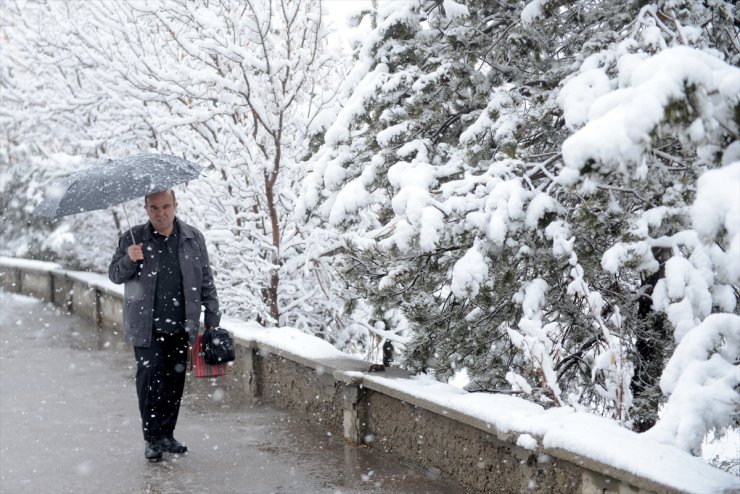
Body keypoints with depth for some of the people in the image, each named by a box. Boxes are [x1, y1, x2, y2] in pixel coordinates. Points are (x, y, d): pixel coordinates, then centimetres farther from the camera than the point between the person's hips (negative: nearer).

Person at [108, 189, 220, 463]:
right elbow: (114, 275, 4)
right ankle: (152, 439, 2)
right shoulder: (133, 238, 0)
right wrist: (130, 259, -17)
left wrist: (212, 317, 8)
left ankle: (167, 434, 20)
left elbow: (206, 280, 11)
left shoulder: (193, 238, 6)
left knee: (175, 381, 6)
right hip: (146, 327, -2)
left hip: (181, 327, 2)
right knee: (150, 380, -7)